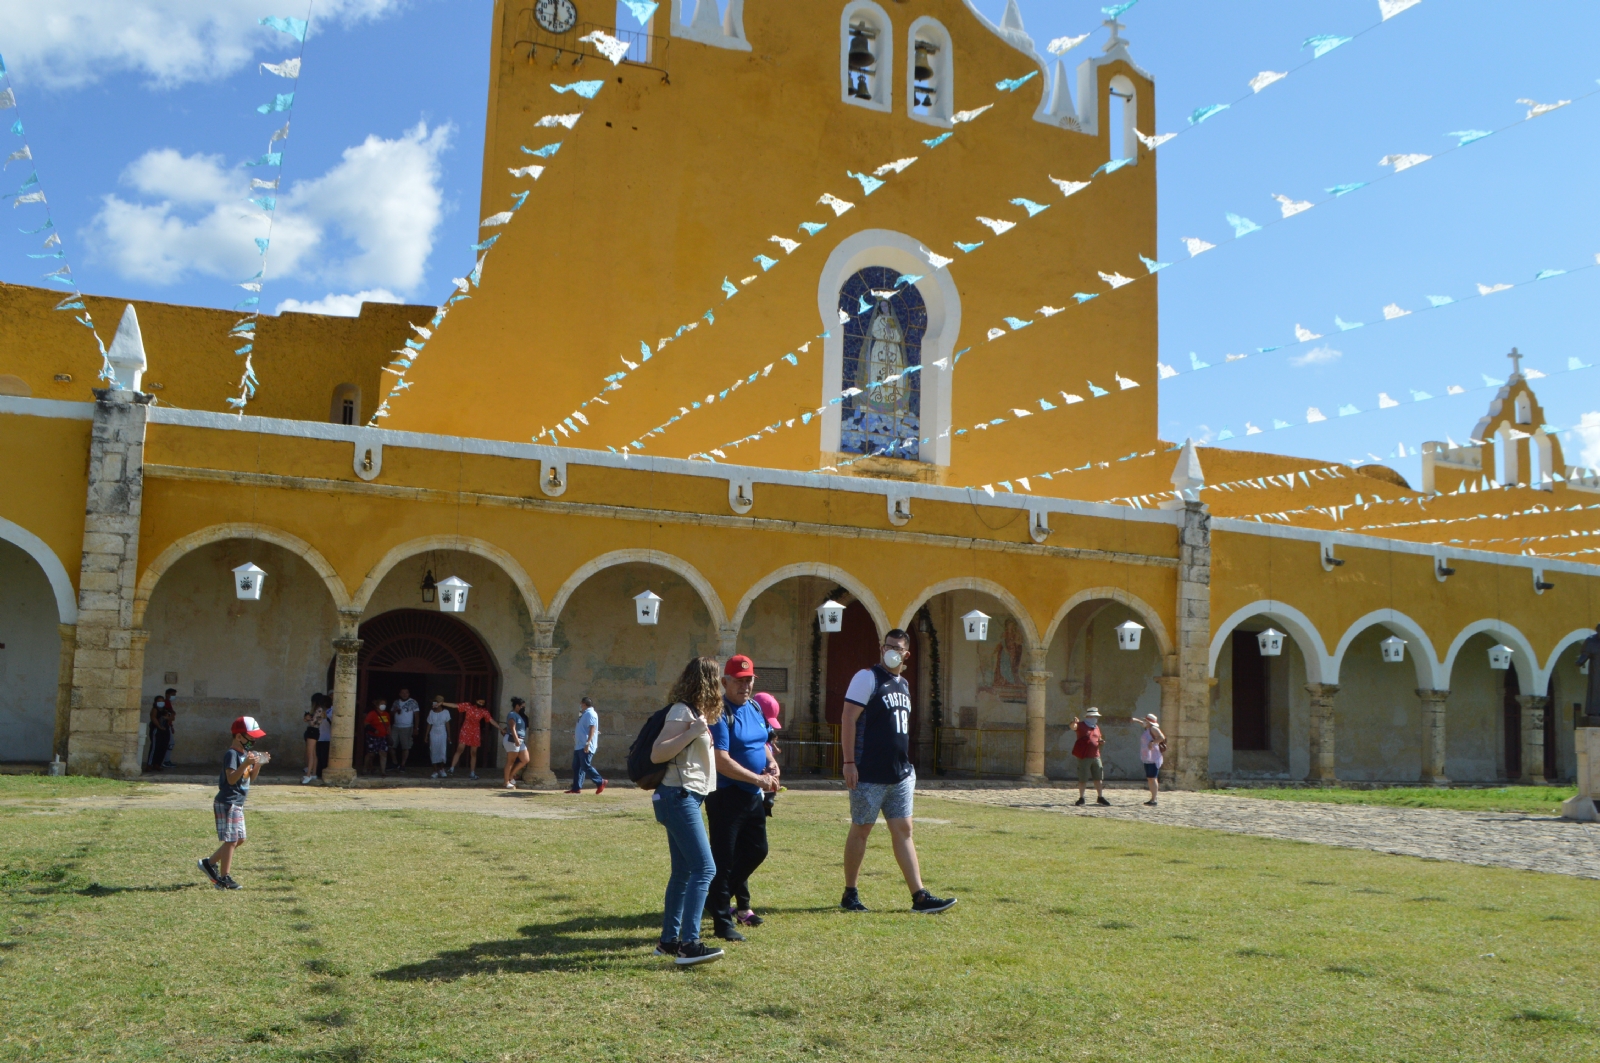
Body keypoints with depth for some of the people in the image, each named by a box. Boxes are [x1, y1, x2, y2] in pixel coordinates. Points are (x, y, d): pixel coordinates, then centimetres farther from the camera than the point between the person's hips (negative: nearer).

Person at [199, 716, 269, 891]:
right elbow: (231, 778, -26)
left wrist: (258, 764, -1)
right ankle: (224, 878, 1)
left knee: (239, 839, 15)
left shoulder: (246, 753, 13)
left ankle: (209, 863, 24)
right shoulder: (231, 754, -16)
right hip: (228, 803, -10)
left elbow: (251, 778, 15)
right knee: (231, 840, -6)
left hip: (238, 804, 10)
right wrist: (246, 764, -35)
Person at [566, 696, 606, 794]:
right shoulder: (585, 714, 18)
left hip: (585, 747, -10)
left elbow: (592, 728, -22)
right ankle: (576, 788, 10)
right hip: (579, 746, 10)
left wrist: (588, 743, -29)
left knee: (586, 766, -11)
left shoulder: (590, 714, -12)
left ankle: (600, 782, -2)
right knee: (576, 767, 8)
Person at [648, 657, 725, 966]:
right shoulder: (682, 711, -13)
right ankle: (689, 945, -20)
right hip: (679, 797, -11)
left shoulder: (695, 711, 17)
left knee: (683, 871, 13)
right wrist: (692, 733, -25)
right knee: (705, 869, -16)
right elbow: (657, 754, -19)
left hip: (686, 798, 11)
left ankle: (669, 941, 19)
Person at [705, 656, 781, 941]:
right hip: (726, 796, -9)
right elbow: (722, 761, -24)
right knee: (724, 858, -2)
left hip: (753, 795, 9)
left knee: (756, 850, 18)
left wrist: (771, 762, 4)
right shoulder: (720, 714, -17)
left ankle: (720, 899, 36)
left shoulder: (755, 707, 9)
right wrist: (758, 779, -24)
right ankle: (722, 922, 6)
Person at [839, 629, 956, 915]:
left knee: (903, 831, 5)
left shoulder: (903, 684, 15)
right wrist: (849, 762, -19)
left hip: (900, 775, 7)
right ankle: (849, 894, 14)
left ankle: (919, 896, 4)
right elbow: (848, 719, -14)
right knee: (861, 830, 3)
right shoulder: (867, 677, -8)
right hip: (869, 774, -7)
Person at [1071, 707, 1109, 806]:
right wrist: (1074, 722, -50)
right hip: (1084, 757, -6)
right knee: (1083, 779, -2)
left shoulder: (1096, 727, 15)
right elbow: (1073, 727, -26)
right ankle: (1081, 798, 8)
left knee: (1099, 777, 10)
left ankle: (1100, 797, 21)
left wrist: (1101, 742, 1)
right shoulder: (1081, 725, -5)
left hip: (1095, 756, 6)